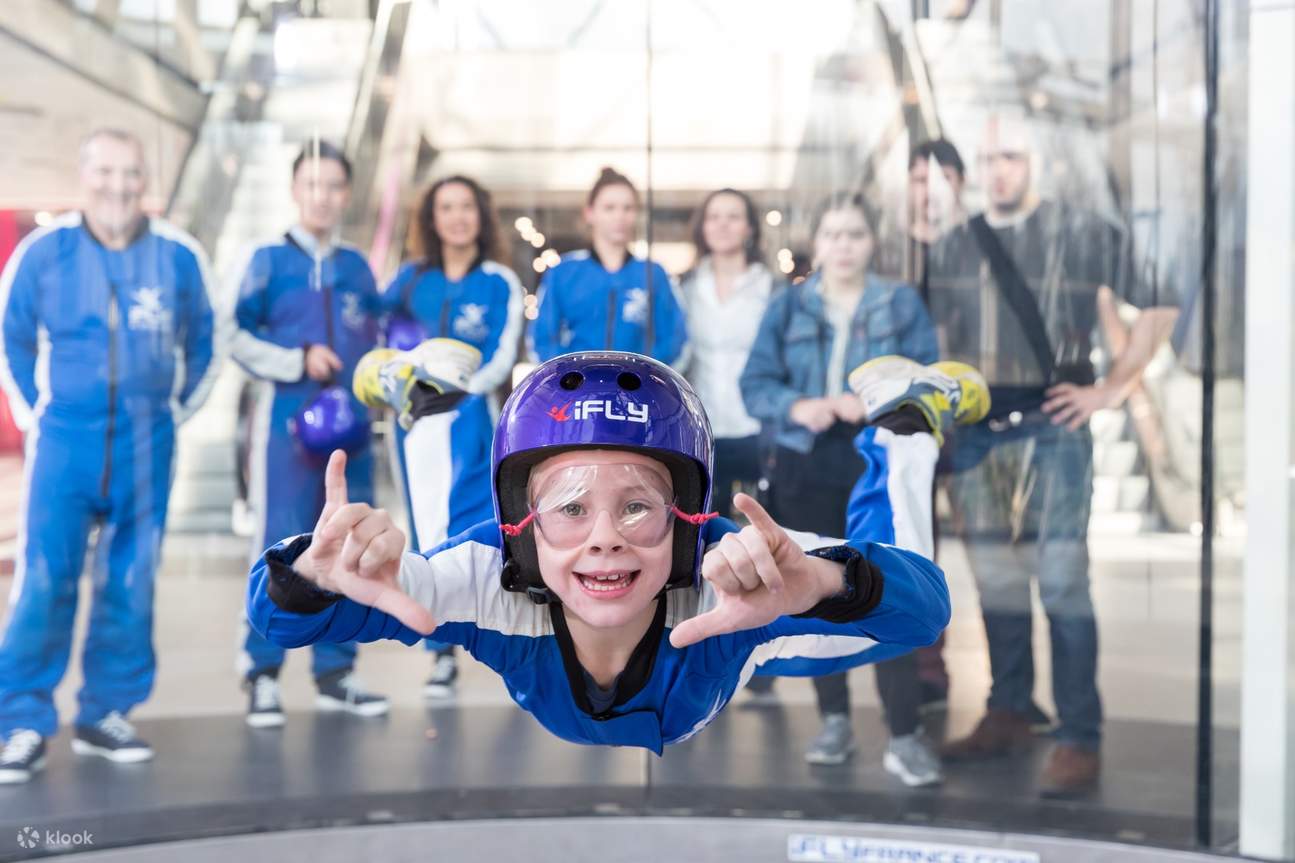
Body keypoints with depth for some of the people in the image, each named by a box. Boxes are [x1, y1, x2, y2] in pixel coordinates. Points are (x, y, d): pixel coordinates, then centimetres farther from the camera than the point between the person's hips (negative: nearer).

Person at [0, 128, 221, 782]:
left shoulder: (179, 256, 0)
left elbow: (205, 345, 14)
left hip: (146, 446, 1)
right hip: (65, 439, -1)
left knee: (131, 586, 5)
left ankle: (106, 715, 18)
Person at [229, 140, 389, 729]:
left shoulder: (358, 267, 14)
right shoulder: (268, 261, 3)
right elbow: (238, 338, -3)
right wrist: (298, 361, -13)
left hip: (351, 425, 4)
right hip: (288, 421, -4)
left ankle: (334, 672, 14)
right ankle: (261, 675, 1)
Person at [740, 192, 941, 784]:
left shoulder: (903, 304, 3)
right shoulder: (787, 306, 6)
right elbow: (755, 384, 0)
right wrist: (796, 406, -19)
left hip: (880, 464, -2)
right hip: (806, 467, 3)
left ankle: (905, 735, 0)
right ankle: (834, 721, 23)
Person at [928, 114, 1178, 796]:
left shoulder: (1082, 235, 1)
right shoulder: (953, 247, 12)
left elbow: (1159, 305, 3)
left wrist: (1112, 388, -1)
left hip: (1050, 428, -4)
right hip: (974, 434, 4)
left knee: (1061, 580, -8)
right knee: (995, 581, 11)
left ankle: (1079, 739, -1)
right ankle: (1008, 715, 24)